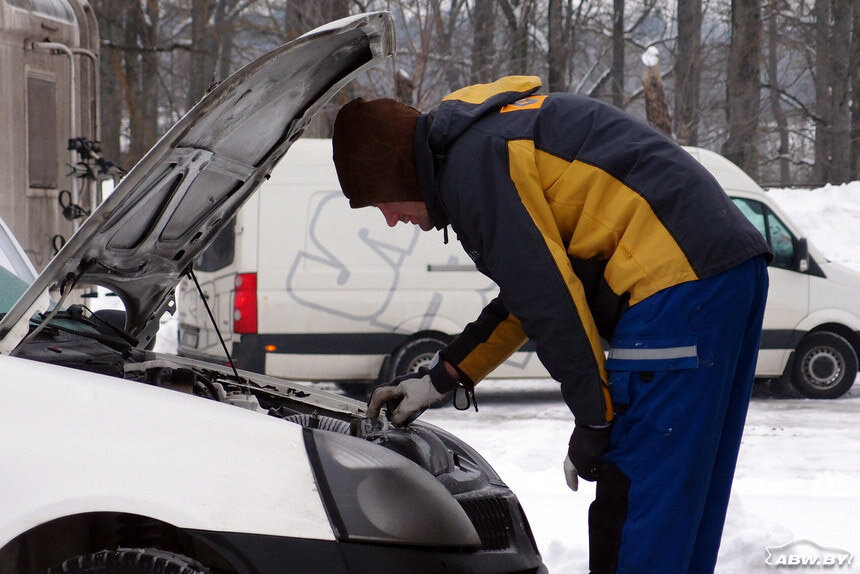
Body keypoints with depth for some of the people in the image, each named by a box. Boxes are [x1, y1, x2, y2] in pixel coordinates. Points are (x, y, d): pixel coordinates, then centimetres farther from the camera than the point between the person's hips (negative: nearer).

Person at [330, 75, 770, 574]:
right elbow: (530, 288, 31)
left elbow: (550, 301, -14)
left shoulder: (471, 163, -8)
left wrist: (595, 420, -7)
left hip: (678, 284, -11)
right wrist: (442, 379, 30)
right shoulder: (495, 129, 25)